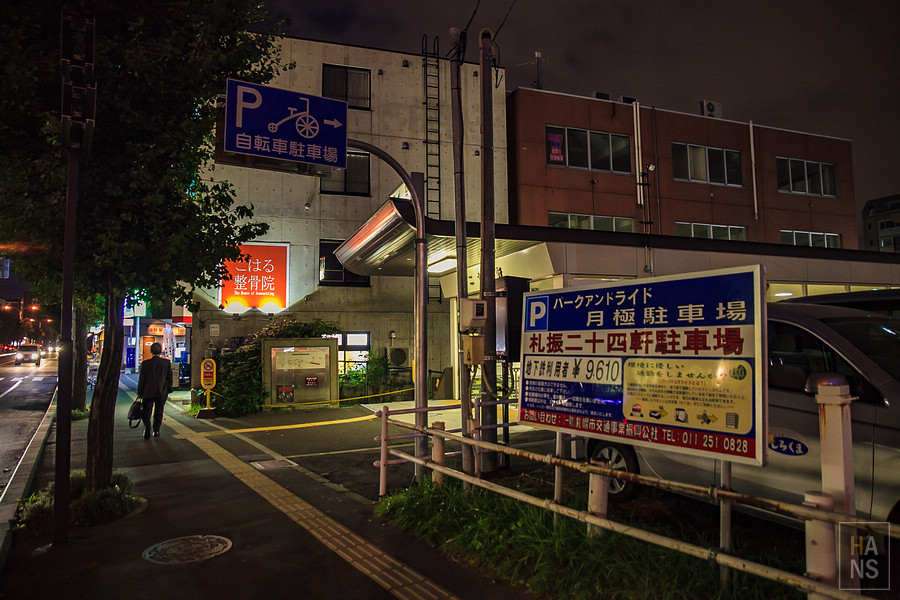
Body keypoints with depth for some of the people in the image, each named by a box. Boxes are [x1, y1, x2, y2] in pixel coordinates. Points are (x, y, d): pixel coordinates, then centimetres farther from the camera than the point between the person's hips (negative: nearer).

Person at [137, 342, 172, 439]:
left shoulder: (145, 363, -6)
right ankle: (156, 431, 16)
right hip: (162, 393, 1)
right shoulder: (167, 362, -4)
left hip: (148, 393, -1)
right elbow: (170, 378, 0)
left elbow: (141, 379, -3)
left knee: (146, 413, 7)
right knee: (158, 413, 13)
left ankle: (147, 427, -16)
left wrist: (139, 393, 5)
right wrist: (168, 391, 10)